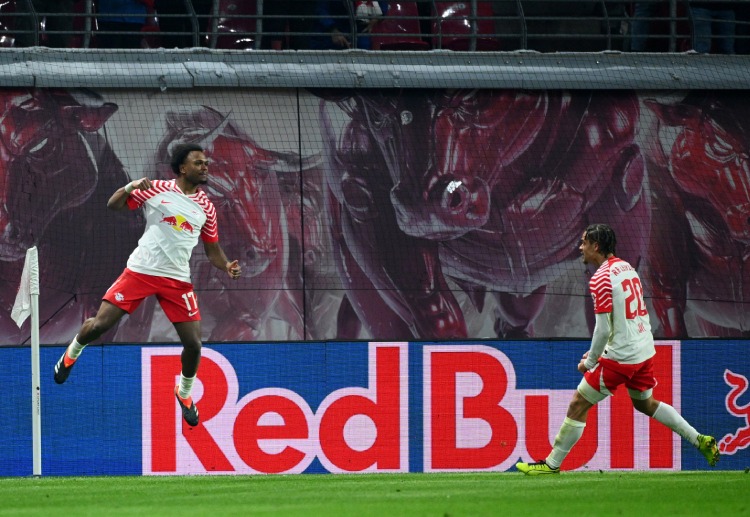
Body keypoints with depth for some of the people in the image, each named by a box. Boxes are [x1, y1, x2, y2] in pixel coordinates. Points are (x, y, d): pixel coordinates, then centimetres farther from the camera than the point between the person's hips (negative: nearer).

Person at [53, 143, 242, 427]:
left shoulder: (205, 207, 7)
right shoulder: (157, 190, -3)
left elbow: (212, 249, 16)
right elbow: (113, 205, 0)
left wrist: (226, 266, -5)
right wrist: (130, 187, -20)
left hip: (177, 280, 3)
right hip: (141, 271, -3)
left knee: (193, 343, -5)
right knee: (100, 324, -7)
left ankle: (184, 393, 23)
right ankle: (72, 353, 27)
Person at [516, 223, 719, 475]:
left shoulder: (601, 279, -16)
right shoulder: (627, 268, 11)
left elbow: (603, 329, -19)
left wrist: (590, 362, -6)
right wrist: (596, 352, 19)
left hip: (620, 357, -8)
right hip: (645, 350, 8)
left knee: (578, 404, -1)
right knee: (644, 402, 27)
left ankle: (552, 463, 3)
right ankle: (699, 440, 25)